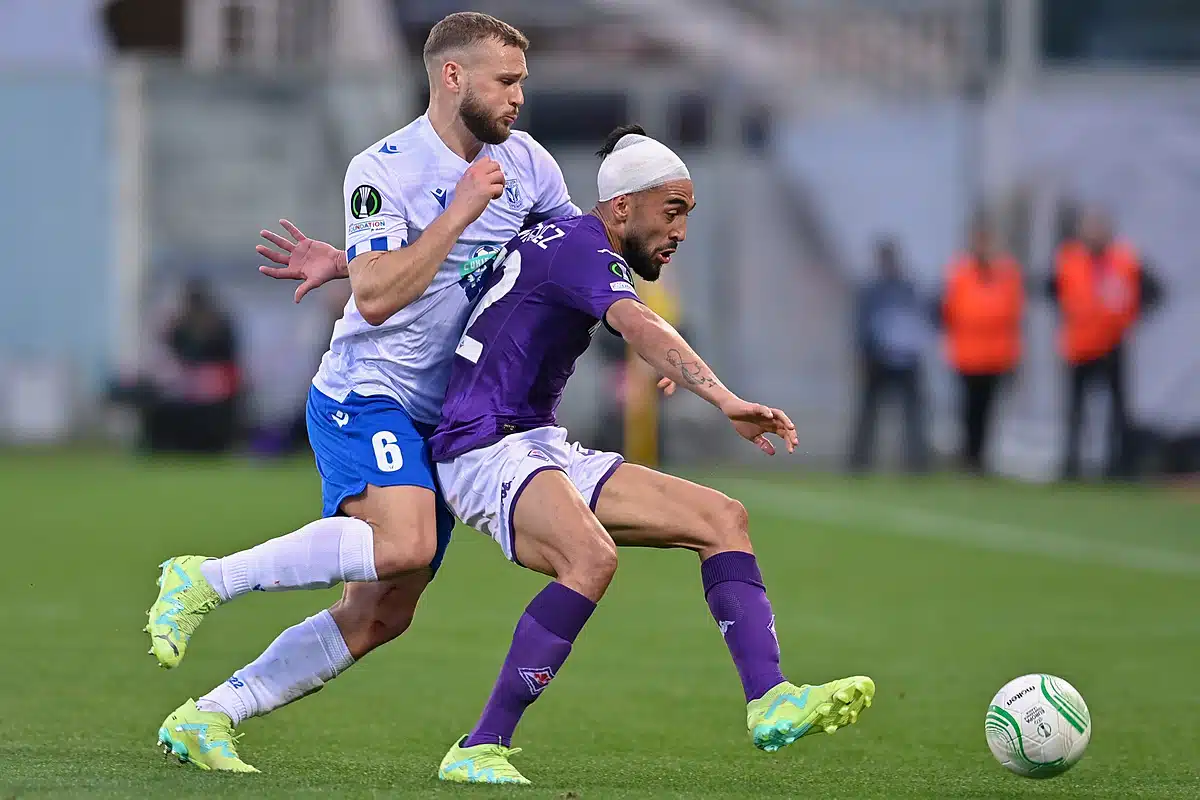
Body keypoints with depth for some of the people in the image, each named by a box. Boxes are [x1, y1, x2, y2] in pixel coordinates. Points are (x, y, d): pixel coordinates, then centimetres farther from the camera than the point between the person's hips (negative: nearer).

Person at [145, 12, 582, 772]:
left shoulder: (525, 163, 5)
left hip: (439, 421, 8)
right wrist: (461, 210, -22)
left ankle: (206, 719, 9)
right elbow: (376, 299, -23)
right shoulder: (384, 170, -14)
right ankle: (202, 581, -19)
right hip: (366, 399, -8)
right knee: (403, 544, -33)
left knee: (381, 616, 2)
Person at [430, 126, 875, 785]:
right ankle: (477, 752, -30)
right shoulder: (582, 249, -15)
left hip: (543, 449, 11)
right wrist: (723, 399, -49)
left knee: (722, 517, -1)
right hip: (485, 451, -11)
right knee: (592, 557, -38)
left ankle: (771, 704, -14)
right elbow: (639, 327, -36)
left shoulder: (552, 237, 18)